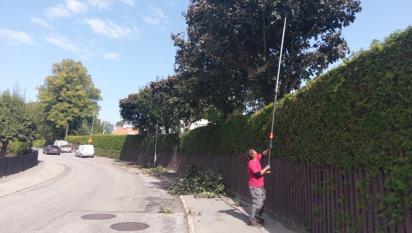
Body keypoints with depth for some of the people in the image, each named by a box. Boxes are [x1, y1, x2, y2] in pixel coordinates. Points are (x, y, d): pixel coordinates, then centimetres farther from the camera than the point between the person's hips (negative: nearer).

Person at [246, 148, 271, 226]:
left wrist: (269, 148, 2)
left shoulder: (256, 158, 6)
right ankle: (252, 220, 1)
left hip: (259, 186, 10)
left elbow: (264, 154, 17)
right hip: (255, 187, -10)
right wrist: (266, 168, -12)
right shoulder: (252, 163, -20)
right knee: (257, 203, -7)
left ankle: (257, 217, 29)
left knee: (261, 202, 17)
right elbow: (258, 174, -24)